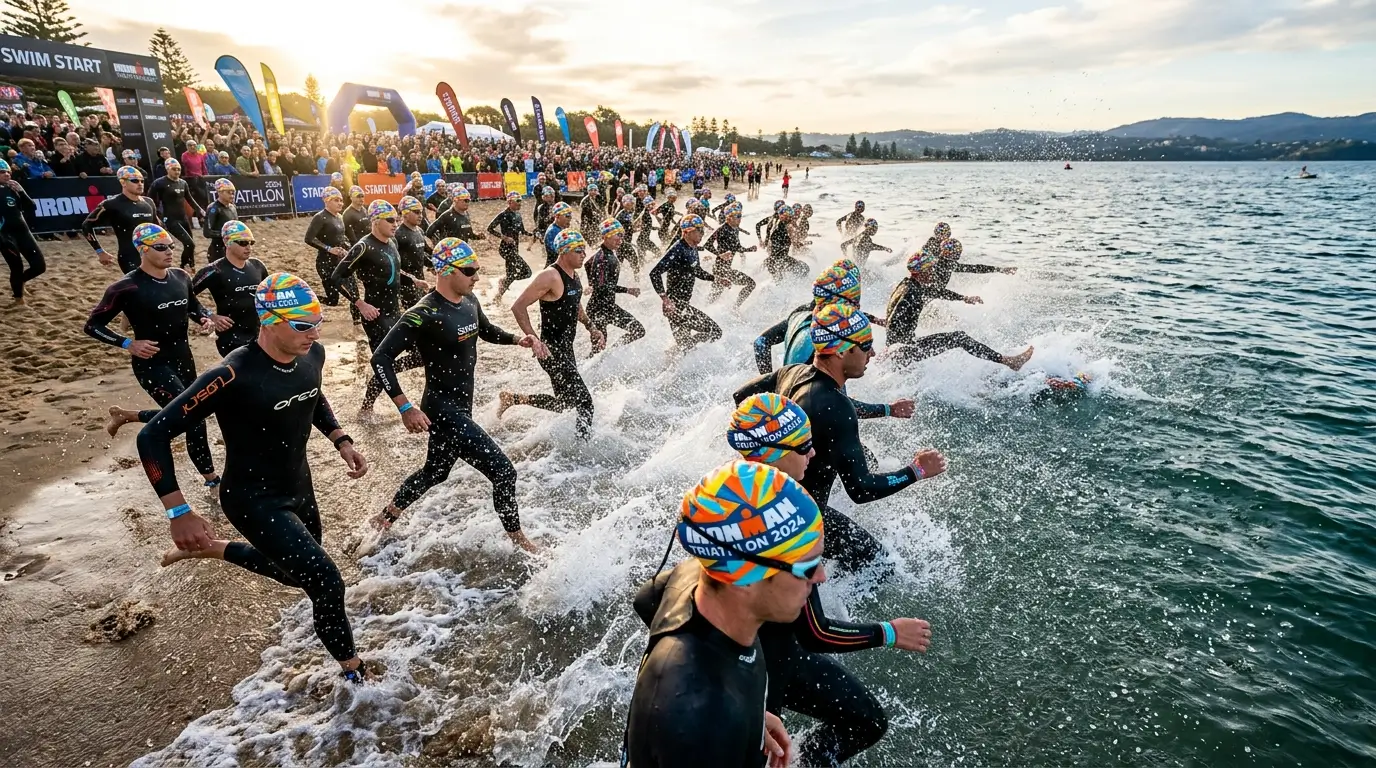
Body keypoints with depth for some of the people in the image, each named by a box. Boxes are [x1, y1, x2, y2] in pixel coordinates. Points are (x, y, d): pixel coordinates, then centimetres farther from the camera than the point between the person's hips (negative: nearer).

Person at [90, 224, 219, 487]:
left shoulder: (181, 277, 2)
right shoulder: (127, 287, -15)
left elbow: (193, 306, 20)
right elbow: (92, 325, -8)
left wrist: (204, 317, -1)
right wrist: (128, 344, -19)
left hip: (182, 358, 7)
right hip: (152, 364, -6)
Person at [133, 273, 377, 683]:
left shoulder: (312, 355, -10)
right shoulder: (234, 375, -30)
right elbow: (153, 436, -24)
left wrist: (342, 442, 1)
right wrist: (180, 515, -26)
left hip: (299, 487, 7)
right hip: (254, 501, -7)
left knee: (299, 573, 25)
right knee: (326, 582, -13)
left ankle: (213, 549, 45)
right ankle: (353, 670, 13)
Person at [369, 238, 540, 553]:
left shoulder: (469, 301, 2)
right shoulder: (425, 314, -22)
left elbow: (486, 331, 23)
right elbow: (381, 357, -23)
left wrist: (517, 339, 3)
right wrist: (405, 407, -26)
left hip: (461, 408, 9)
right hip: (442, 411, -9)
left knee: (435, 473, 27)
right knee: (503, 471, -10)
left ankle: (384, 520, 49)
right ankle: (518, 541, 10)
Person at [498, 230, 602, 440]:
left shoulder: (574, 275, 9)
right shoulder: (550, 276, -18)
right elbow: (518, 306, -21)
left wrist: (591, 328, 15)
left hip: (566, 348, 10)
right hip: (551, 350, -10)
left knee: (566, 402, 19)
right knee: (584, 401, -11)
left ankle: (512, 398, 29)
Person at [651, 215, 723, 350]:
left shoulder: (692, 249, 10)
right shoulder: (677, 250, -18)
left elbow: (696, 271, 29)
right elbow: (654, 274, -23)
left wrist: (714, 278, 18)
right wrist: (664, 298, -28)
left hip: (682, 305, 9)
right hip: (675, 306, -9)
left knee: (684, 344, 15)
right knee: (714, 331, -8)